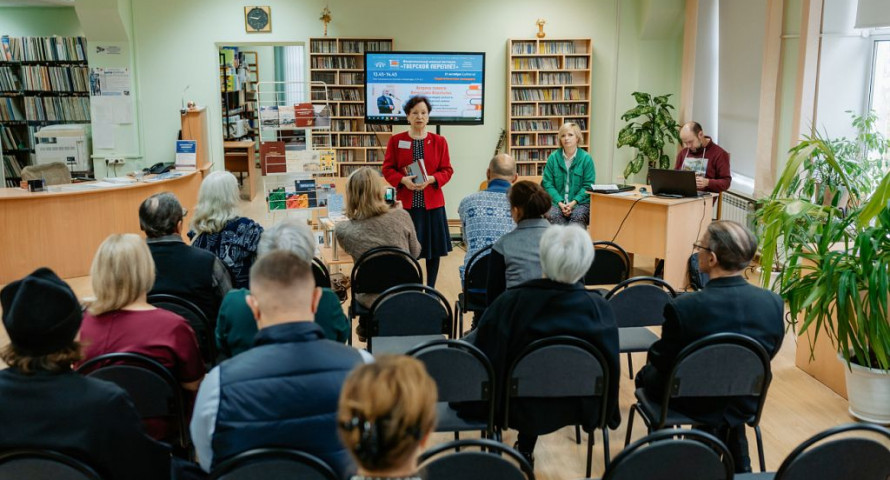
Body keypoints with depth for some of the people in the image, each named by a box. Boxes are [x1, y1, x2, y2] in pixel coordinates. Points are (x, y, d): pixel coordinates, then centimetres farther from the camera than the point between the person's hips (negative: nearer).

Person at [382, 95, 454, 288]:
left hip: (432, 203, 1)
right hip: (406, 203, -1)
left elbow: (447, 170, 4)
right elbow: (387, 169, 3)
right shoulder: (396, 140, 3)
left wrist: (432, 179, -15)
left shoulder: (439, 141, 5)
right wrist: (403, 180, -16)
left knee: (434, 251, 6)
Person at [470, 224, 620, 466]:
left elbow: (485, 356, -17)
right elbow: (610, 366, -9)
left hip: (520, 407, -2)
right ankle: (526, 448, 41)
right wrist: (609, 414, 9)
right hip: (575, 408, 3)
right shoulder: (600, 308, -19)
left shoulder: (511, 302, -25)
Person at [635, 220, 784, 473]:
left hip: (691, 403, -3)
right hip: (745, 401, 3)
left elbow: (662, 361, -17)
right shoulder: (773, 303, -19)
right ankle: (737, 464, 41)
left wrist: (653, 357, 7)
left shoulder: (683, 307, -31)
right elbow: (769, 353, -1)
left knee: (646, 374, 27)